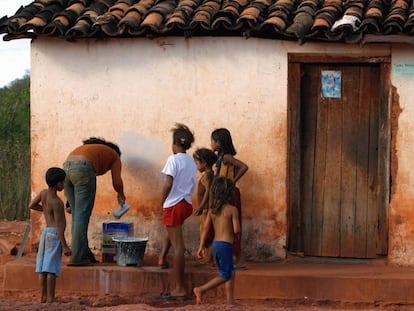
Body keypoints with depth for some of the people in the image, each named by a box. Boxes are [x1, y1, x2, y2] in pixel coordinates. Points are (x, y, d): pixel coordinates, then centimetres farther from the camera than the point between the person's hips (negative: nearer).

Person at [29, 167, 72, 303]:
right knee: (51, 267, -8)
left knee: (43, 267, 8)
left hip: (46, 232, 9)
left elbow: (31, 205, 20)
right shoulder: (56, 202, -18)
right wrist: (64, 246, -17)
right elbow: (59, 225, -18)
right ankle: (50, 298, -8)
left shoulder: (43, 193, 4)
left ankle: (43, 296, 12)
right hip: (55, 234, -9)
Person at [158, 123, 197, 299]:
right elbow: (192, 186, 13)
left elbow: (168, 184, -19)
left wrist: (162, 202, -4)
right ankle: (162, 258, 40)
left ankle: (180, 289, -6)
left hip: (174, 204, -8)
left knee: (177, 246, -6)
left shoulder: (174, 160, -11)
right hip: (186, 204, 8)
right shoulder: (191, 162, 11)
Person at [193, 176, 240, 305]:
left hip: (215, 244, 7)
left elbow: (206, 229, 5)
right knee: (225, 275, 2)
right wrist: (233, 234, 9)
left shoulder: (212, 210, 7)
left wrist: (201, 246, 8)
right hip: (226, 245, -7)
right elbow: (236, 230, -14)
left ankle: (230, 301, 16)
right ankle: (201, 290, -8)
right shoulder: (232, 210, -10)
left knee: (231, 273, 17)